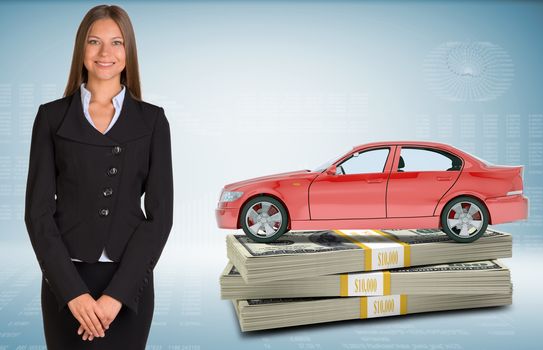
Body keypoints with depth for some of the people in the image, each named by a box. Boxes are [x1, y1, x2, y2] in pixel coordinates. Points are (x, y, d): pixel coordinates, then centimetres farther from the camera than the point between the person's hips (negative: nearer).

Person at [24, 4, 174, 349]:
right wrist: (73, 291, -12)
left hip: (129, 282, 0)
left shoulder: (151, 119, 1)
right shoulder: (52, 116, 1)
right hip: (66, 283, 0)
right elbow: (38, 211, -2)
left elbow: (160, 212, -3)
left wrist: (117, 292, -12)